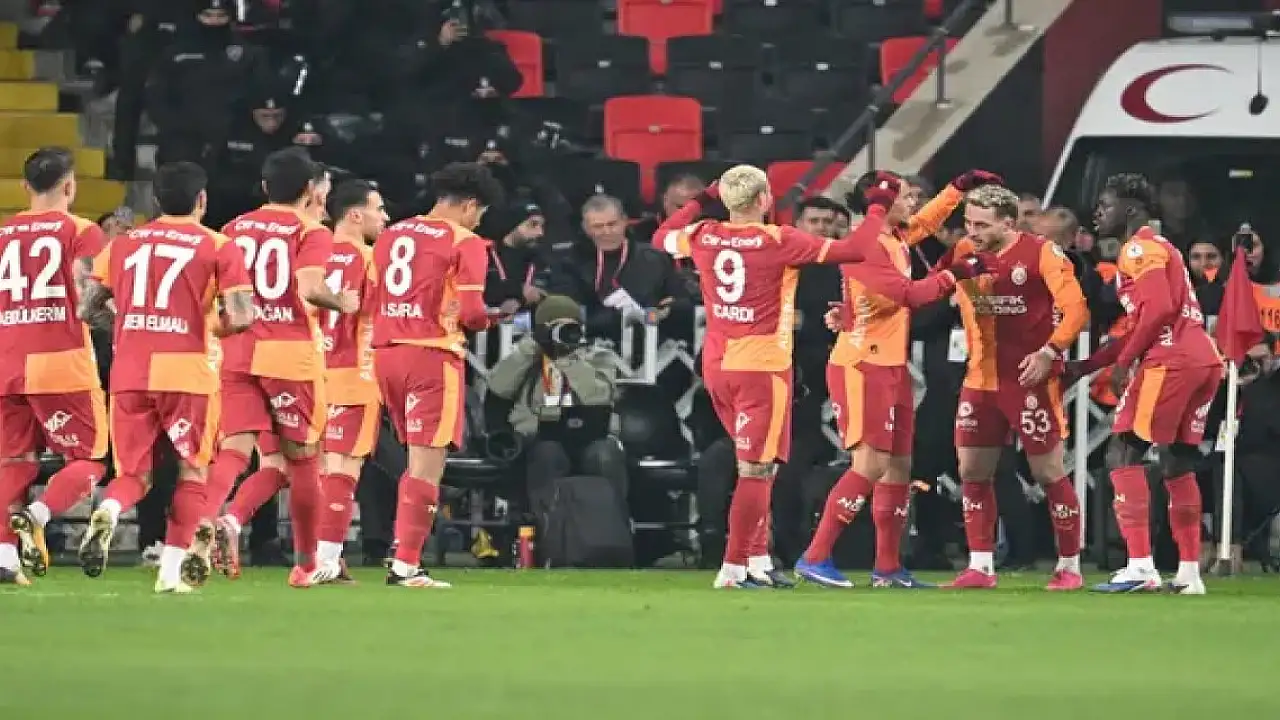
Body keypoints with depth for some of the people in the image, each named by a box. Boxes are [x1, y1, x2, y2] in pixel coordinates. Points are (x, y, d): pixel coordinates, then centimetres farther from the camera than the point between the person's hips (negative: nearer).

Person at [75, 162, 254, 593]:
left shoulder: (123, 244, 12)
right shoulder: (218, 248, 1)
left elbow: (86, 309, 10)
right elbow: (241, 318, -8)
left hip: (128, 374, 3)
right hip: (186, 371, -3)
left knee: (134, 474, 11)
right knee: (192, 471, 14)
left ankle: (108, 512, -23)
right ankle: (172, 570, 4)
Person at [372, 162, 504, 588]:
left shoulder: (391, 235, 15)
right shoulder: (464, 243, -5)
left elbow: (373, 301, 15)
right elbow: (471, 312, -13)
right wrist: (486, 318, 8)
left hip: (386, 352, 7)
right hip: (432, 356, -7)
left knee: (418, 459, 19)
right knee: (427, 467, -3)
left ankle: (403, 547, 13)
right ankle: (405, 565, -7)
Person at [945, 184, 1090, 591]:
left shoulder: (1040, 253, -12)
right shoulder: (964, 252, 4)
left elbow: (1076, 309, -15)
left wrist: (1050, 352, -25)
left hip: (1030, 379, -6)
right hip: (981, 379, 6)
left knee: (1049, 473, -1)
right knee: (972, 472, 5)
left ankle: (1069, 567, 9)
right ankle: (980, 567, 13)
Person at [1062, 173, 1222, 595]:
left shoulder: (1140, 249, -4)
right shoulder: (1157, 248, 26)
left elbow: (1159, 310, -18)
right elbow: (1140, 328, 26)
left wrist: (1124, 362, -10)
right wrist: (1085, 367, 25)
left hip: (1171, 360, -9)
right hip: (1205, 360, 10)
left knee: (1123, 455, -5)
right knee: (1178, 464, 15)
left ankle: (1140, 567, -14)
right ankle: (1189, 573, 14)